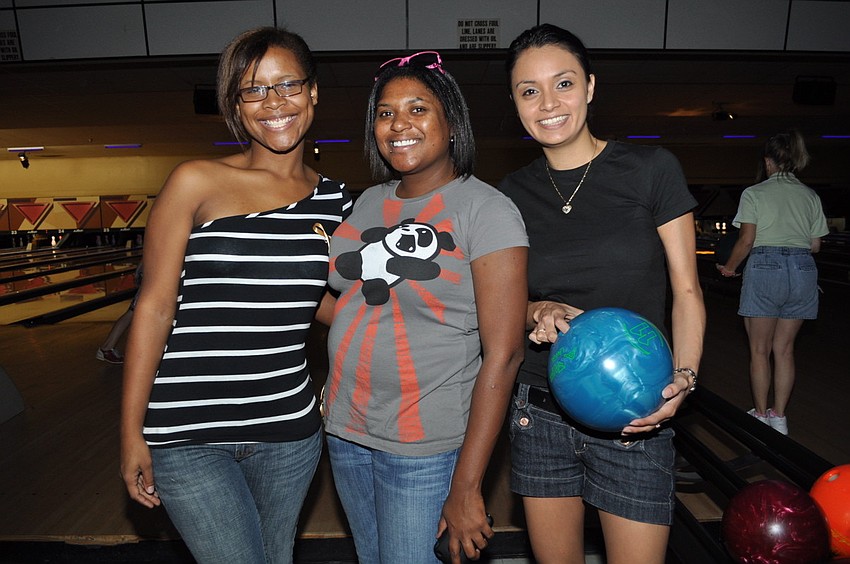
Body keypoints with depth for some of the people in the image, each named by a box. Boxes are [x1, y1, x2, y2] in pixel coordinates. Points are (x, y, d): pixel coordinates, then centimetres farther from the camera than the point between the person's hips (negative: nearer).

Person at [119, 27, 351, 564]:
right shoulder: (196, 183, -8)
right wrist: (132, 431, -5)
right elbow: (154, 307, -7)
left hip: (288, 431, 4)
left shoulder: (334, 201, 2)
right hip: (187, 437, -3)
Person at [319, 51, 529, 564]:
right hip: (347, 430, 7)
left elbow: (503, 354, -18)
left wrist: (466, 488, -19)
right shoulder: (369, 202, 5)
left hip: (427, 447, -6)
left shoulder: (486, 210, -14)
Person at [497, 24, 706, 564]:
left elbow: (686, 290, -2)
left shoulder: (651, 168, -5)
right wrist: (538, 311, -12)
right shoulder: (513, 192, 3)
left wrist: (684, 377, -17)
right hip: (540, 413, 3)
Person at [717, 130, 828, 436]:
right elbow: (815, 245, 9)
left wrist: (729, 268, 7)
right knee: (784, 349, 12)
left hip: (765, 269, -4)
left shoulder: (754, 193, -3)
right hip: (803, 271, 5)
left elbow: (746, 241, -7)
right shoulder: (811, 196, 10)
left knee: (759, 350, 7)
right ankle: (779, 417, 18)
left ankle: (761, 416, 15)